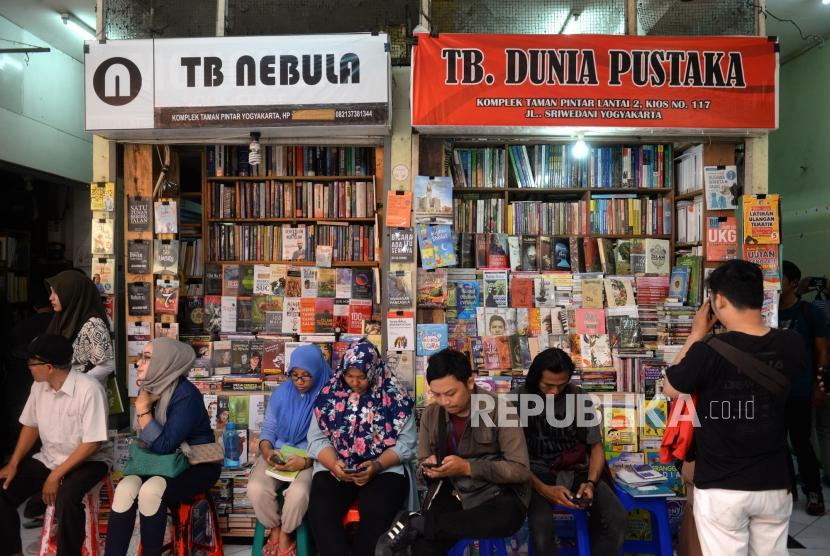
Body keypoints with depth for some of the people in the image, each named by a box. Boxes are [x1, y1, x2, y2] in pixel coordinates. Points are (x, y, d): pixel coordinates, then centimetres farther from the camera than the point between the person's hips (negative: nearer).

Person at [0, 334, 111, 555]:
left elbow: (92, 443, -23)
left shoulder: (89, 389, -25)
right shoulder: (39, 386, -2)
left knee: (66, 498, -33)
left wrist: (56, 475, -22)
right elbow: (31, 426, 11)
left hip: (88, 459, -7)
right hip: (48, 458, 7)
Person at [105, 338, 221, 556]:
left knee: (151, 491, -30)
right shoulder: (151, 388, 1)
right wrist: (143, 406, -4)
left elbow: (164, 446, -23)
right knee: (125, 488, -21)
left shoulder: (186, 395, -22)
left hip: (196, 466, -7)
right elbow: (149, 442, 11)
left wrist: (143, 409, -18)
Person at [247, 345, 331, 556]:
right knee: (256, 488, -26)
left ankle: (285, 535, 0)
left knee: (298, 492, -34)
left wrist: (306, 461, -24)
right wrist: (266, 450, -11)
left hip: (312, 458, -3)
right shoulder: (281, 393, 5)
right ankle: (275, 531, 5)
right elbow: (269, 428, 10)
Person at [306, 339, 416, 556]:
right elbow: (317, 439, 2)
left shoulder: (394, 397, -3)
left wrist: (377, 465, -18)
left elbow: (406, 443, -4)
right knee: (320, 511, -26)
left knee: (378, 512, -30)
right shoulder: (329, 394, 3)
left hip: (383, 469, -1)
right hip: (334, 469, 2)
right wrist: (333, 463, -17)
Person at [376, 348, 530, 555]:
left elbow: (521, 470, -14)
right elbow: (422, 463, 12)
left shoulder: (499, 410, -13)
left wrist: (468, 467, -24)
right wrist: (429, 468, -13)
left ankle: (416, 524, -27)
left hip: (497, 492, 0)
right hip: (451, 491, 0)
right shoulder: (431, 414, 1)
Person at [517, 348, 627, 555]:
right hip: (538, 474, -3)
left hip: (577, 471, 3)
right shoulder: (519, 401, -5)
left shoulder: (580, 399, 3)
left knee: (617, 518, -23)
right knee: (541, 524, -33)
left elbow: (596, 446, 8)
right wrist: (543, 489, -21)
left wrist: (591, 482, -11)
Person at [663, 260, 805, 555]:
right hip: (775, 484, 4)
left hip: (721, 488, -4)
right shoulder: (792, 345, -7)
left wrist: (697, 334, 1)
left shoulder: (708, 352, -21)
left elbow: (670, 388, -2)